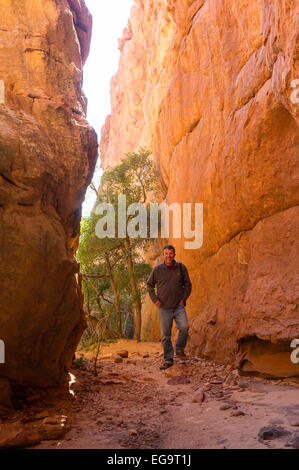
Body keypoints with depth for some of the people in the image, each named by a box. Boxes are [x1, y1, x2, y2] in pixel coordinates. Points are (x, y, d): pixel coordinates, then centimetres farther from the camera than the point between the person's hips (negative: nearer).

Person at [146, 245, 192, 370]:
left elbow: (188, 285, 11)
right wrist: (155, 299, 1)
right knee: (165, 335, 3)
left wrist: (183, 299, 0)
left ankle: (179, 349, 5)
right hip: (164, 308, 0)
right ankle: (168, 360, 16)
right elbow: (149, 285, 11)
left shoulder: (181, 268, 1)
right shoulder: (157, 269, -2)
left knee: (184, 327, -21)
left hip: (178, 306, 0)